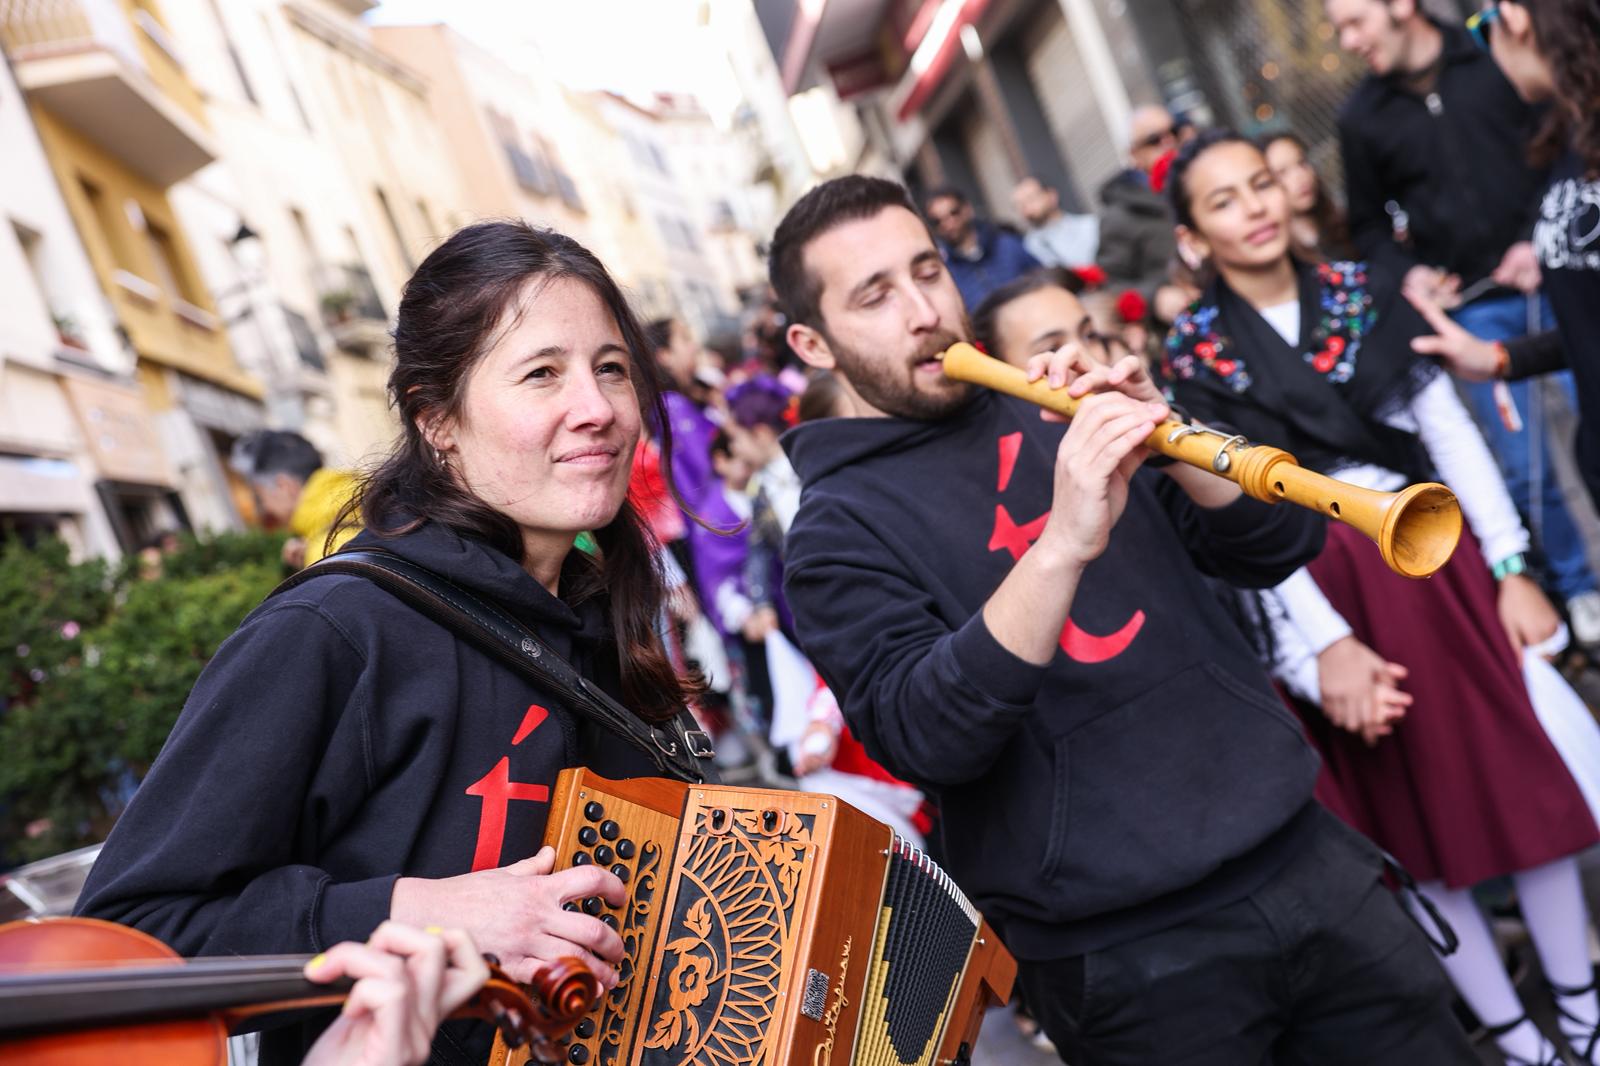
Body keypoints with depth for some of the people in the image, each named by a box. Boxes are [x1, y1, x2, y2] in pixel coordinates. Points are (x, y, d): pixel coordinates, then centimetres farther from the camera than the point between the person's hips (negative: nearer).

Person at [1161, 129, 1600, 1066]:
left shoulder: (1363, 290, 3)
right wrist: (1327, 643, -16)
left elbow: (1452, 432, 2)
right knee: (1416, 816, 8)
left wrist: (1510, 566, -4)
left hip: (1440, 558, 3)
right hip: (1331, 596, -2)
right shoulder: (1195, 356, -6)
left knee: (1524, 773, 7)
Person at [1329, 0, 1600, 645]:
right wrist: (1406, 272, -6)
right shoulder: (1361, 118, 4)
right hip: (1472, 307, 1)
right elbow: (1368, 224, 12)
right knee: (1526, 466, 3)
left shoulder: (1497, 58, -1)